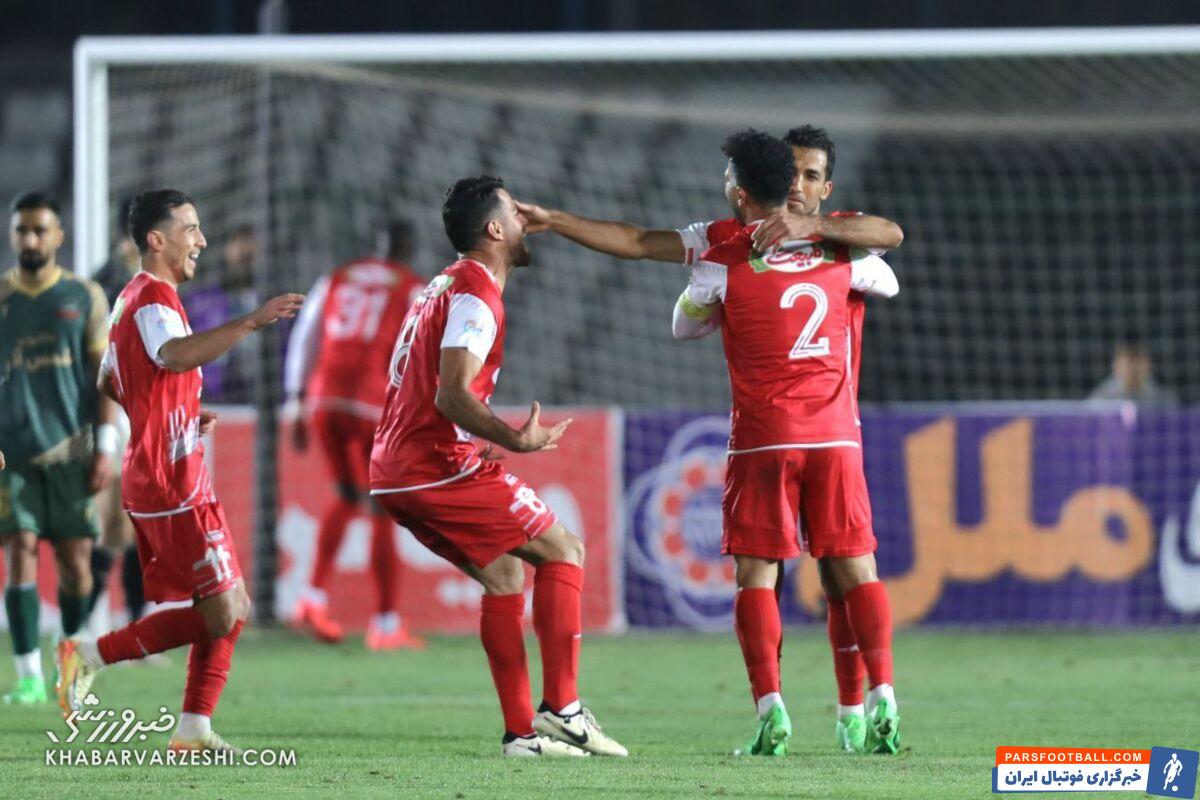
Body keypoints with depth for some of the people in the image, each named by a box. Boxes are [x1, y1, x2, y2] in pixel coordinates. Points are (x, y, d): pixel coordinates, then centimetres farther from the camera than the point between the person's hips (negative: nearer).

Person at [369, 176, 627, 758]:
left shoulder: (443, 287, 20)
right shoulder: (475, 295, -12)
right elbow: (452, 395, -23)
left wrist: (485, 444, 28)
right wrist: (514, 441, -29)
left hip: (392, 476, 9)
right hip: (440, 468, -9)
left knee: (504, 574, 15)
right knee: (562, 552, -1)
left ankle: (521, 731, 9)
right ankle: (560, 707, -6)